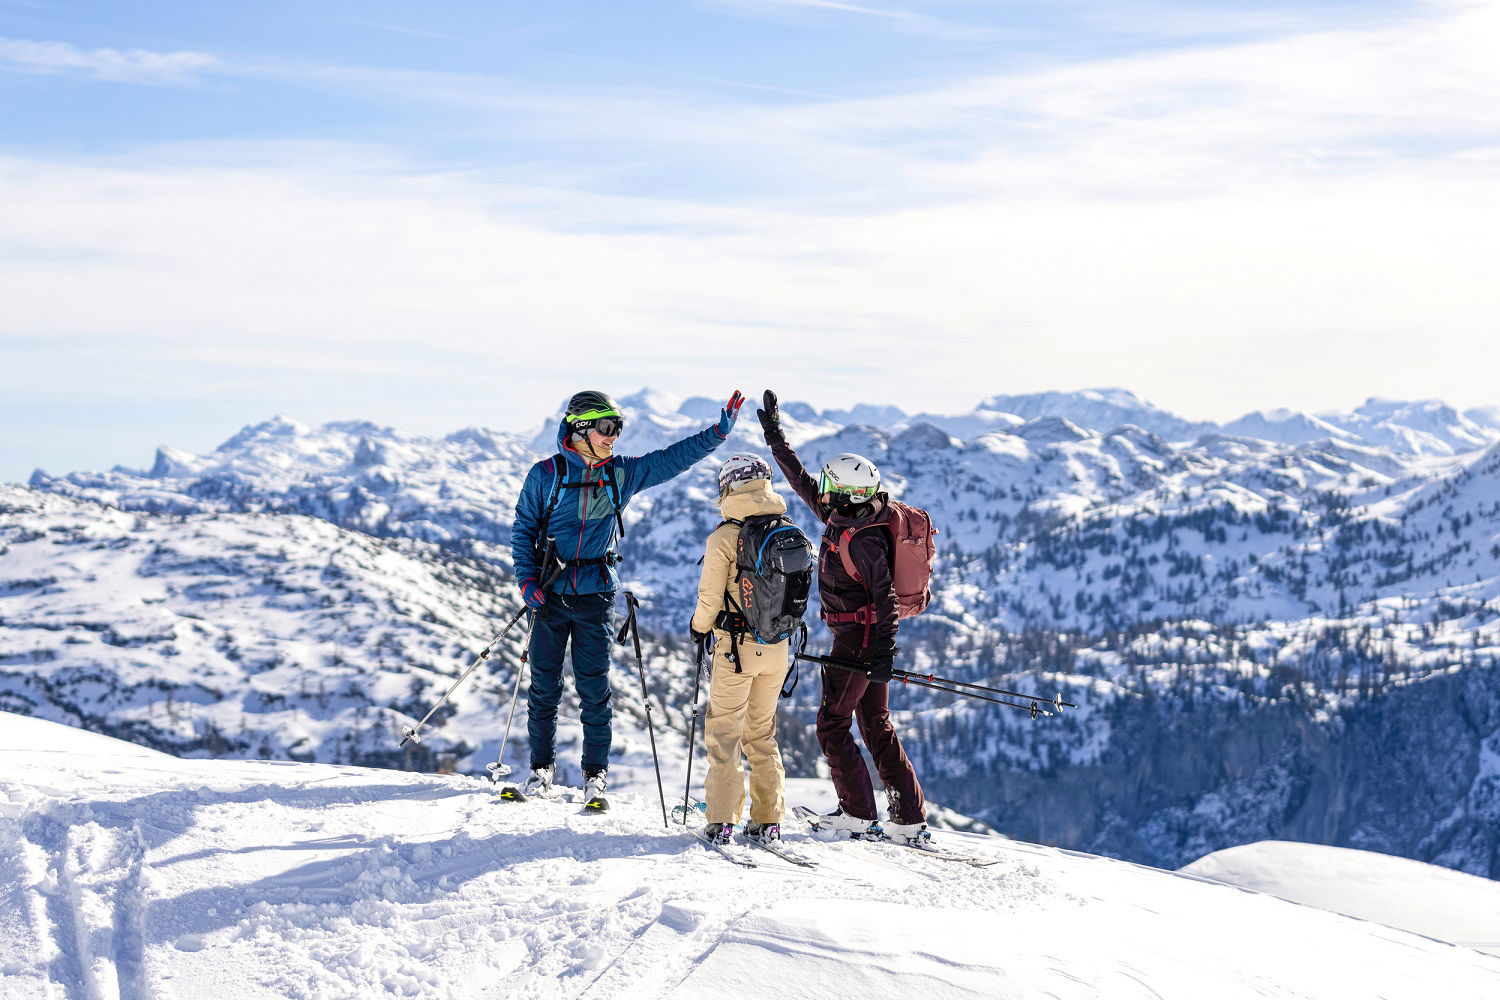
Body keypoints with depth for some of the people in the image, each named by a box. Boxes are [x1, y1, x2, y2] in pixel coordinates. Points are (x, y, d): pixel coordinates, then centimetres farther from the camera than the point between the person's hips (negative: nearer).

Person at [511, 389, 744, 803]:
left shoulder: (622, 473, 5)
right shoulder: (547, 474, -3)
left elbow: (673, 458, 7)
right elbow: (523, 529, 2)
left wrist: (719, 432, -1)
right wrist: (527, 580, -9)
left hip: (596, 594, 1)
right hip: (551, 593, -1)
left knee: (594, 685, 1)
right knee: (544, 683, 4)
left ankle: (595, 772, 10)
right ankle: (542, 766, 17)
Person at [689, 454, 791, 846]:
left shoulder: (724, 537, -13)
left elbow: (710, 598, -11)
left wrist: (699, 627, 9)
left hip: (736, 646, -5)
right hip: (777, 646, 5)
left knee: (724, 731, 4)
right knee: (763, 732, 16)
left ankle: (722, 820, -1)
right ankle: (768, 820, 14)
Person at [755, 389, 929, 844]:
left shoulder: (863, 540, -22)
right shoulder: (841, 516, 3)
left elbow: (885, 597, -25)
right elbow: (804, 485, 17)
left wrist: (884, 652, -30)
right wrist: (776, 439, 19)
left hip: (858, 639, -9)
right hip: (866, 637, 9)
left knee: (833, 723, 2)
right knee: (877, 726, 12)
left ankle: (858, 812, 7)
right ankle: (909, 818, 11)